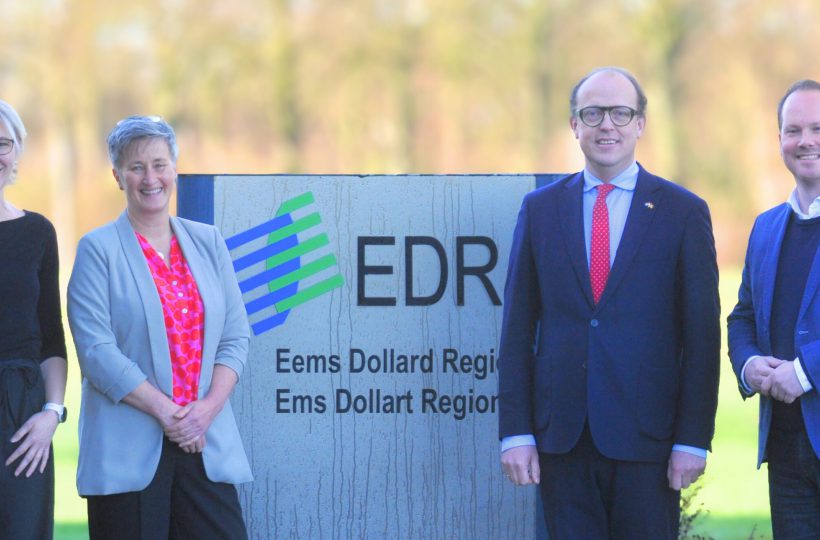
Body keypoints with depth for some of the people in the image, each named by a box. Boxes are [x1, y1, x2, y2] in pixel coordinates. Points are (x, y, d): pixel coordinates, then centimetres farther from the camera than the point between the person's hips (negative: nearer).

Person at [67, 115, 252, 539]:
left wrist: (208, 408, -6)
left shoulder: (207, 242, 14)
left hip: (207, 447, 4)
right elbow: (96, 350, -8)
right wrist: (164, 411, -13)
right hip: (127, 452, -3)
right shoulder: (98, 249, 1)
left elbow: (236, 337, 10)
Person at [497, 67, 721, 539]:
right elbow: (518, 327, 8)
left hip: (647, 435, -2)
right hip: (561, 438, 2)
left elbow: (702, 335, 1)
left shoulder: (684, 212, 3)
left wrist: (693, 440, -5)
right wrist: (515, 432, 0)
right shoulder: (540, 209, 9)